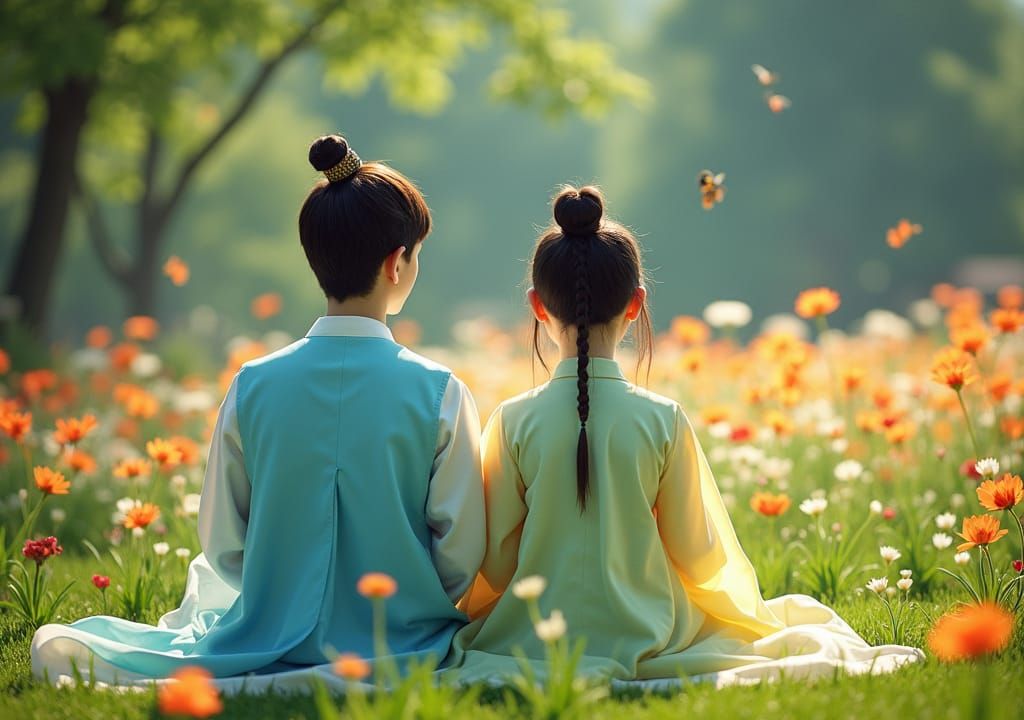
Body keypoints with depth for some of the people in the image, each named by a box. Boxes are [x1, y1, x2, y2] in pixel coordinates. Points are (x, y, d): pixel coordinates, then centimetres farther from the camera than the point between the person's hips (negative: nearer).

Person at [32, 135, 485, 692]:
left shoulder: (254, 385, -4)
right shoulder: (441, 393, -11)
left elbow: (221, 546, 2)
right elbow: (461, 559, -8)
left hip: (271, 638, 5)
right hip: (401, 644, -5)